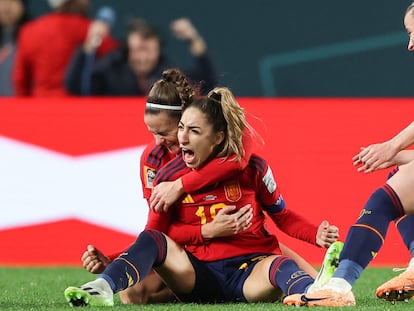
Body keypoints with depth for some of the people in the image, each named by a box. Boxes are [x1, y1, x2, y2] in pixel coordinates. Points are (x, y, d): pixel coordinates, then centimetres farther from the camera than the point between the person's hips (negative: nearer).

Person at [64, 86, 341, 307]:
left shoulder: (251, 168, -1)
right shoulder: (169, 176, 2)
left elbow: (282, 216, 9)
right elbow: (153, 232, 6)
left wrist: (317, 236, -10)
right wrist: (107, 260, -10)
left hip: (249, 273, -2)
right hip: (199, 275, 2)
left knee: (280, 265, -36)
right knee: (152, 240, -23)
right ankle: (103, 289, -47)